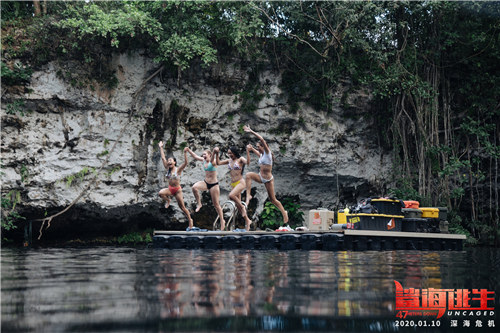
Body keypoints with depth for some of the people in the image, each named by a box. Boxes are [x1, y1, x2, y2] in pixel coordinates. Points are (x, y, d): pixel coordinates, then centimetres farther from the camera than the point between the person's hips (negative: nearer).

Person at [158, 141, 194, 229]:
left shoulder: (178, 170, -9)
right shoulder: (168, 169, 4)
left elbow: (185, 163, -23)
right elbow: (163, 158, 6)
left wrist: (185, 153, -35)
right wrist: (161, 148, 7)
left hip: (177, 189, -4)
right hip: (170, 189, 4)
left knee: (182, 207, 0)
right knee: (160, 193, -26)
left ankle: (190, 219, 16)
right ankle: (168, 200, 6)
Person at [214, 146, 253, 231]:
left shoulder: (240, 159, -6)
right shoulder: (229, 161, 11)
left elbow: (247, 162, -25)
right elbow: (218, 163, 12)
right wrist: (216, 154, 3)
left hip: (240, 182, -7)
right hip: (233, 184, 7)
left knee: (231, 195, -33)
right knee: (237, 204, 7)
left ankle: (242, 206, -8)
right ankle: (247, 221, 19)